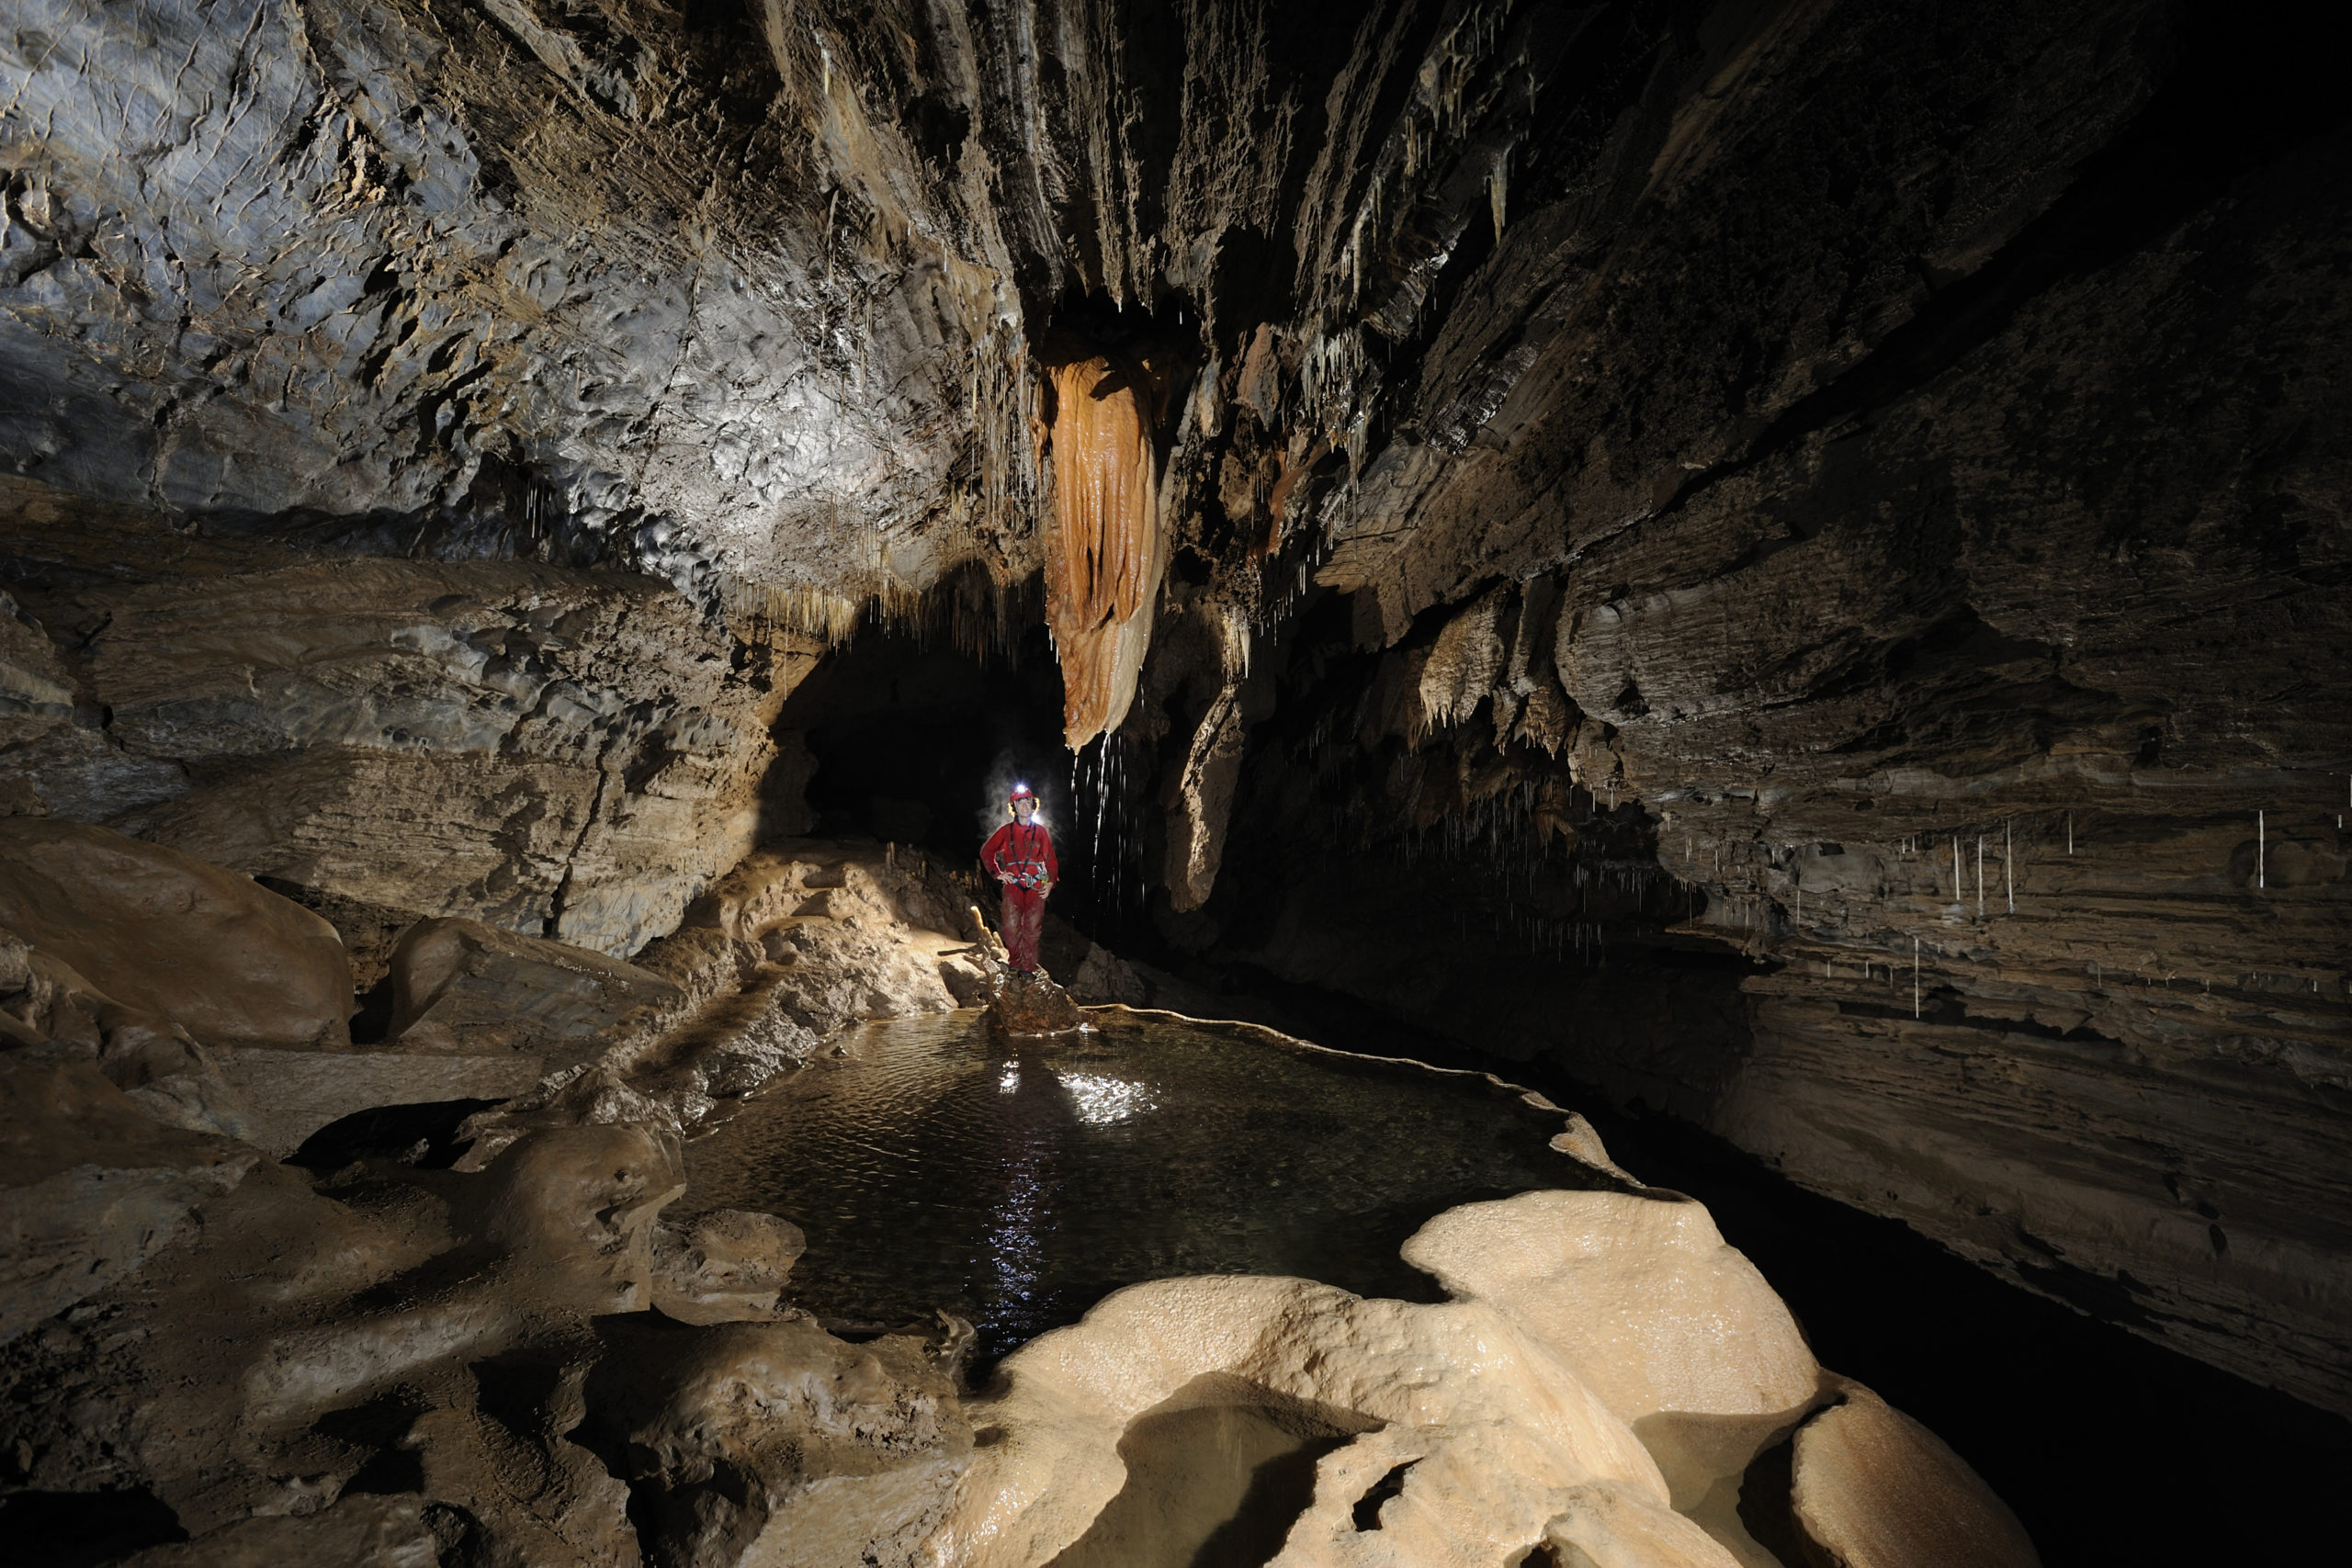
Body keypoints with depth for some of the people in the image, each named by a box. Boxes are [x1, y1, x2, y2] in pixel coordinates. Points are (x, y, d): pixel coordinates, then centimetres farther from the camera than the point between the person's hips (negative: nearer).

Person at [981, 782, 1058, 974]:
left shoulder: (1041, 831, 9)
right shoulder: (1006, 831, 7)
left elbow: (1050, 859, 12)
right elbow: (986, 852, 16)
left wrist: (1050, 882, 1)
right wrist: (997, 873, 7)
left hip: (1036, 886, 0)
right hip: (1013, 884, 0)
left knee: (1032, 928, -3)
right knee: (1011, 926, -7)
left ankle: (1028, 968, 3)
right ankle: (1015, 963, 9)